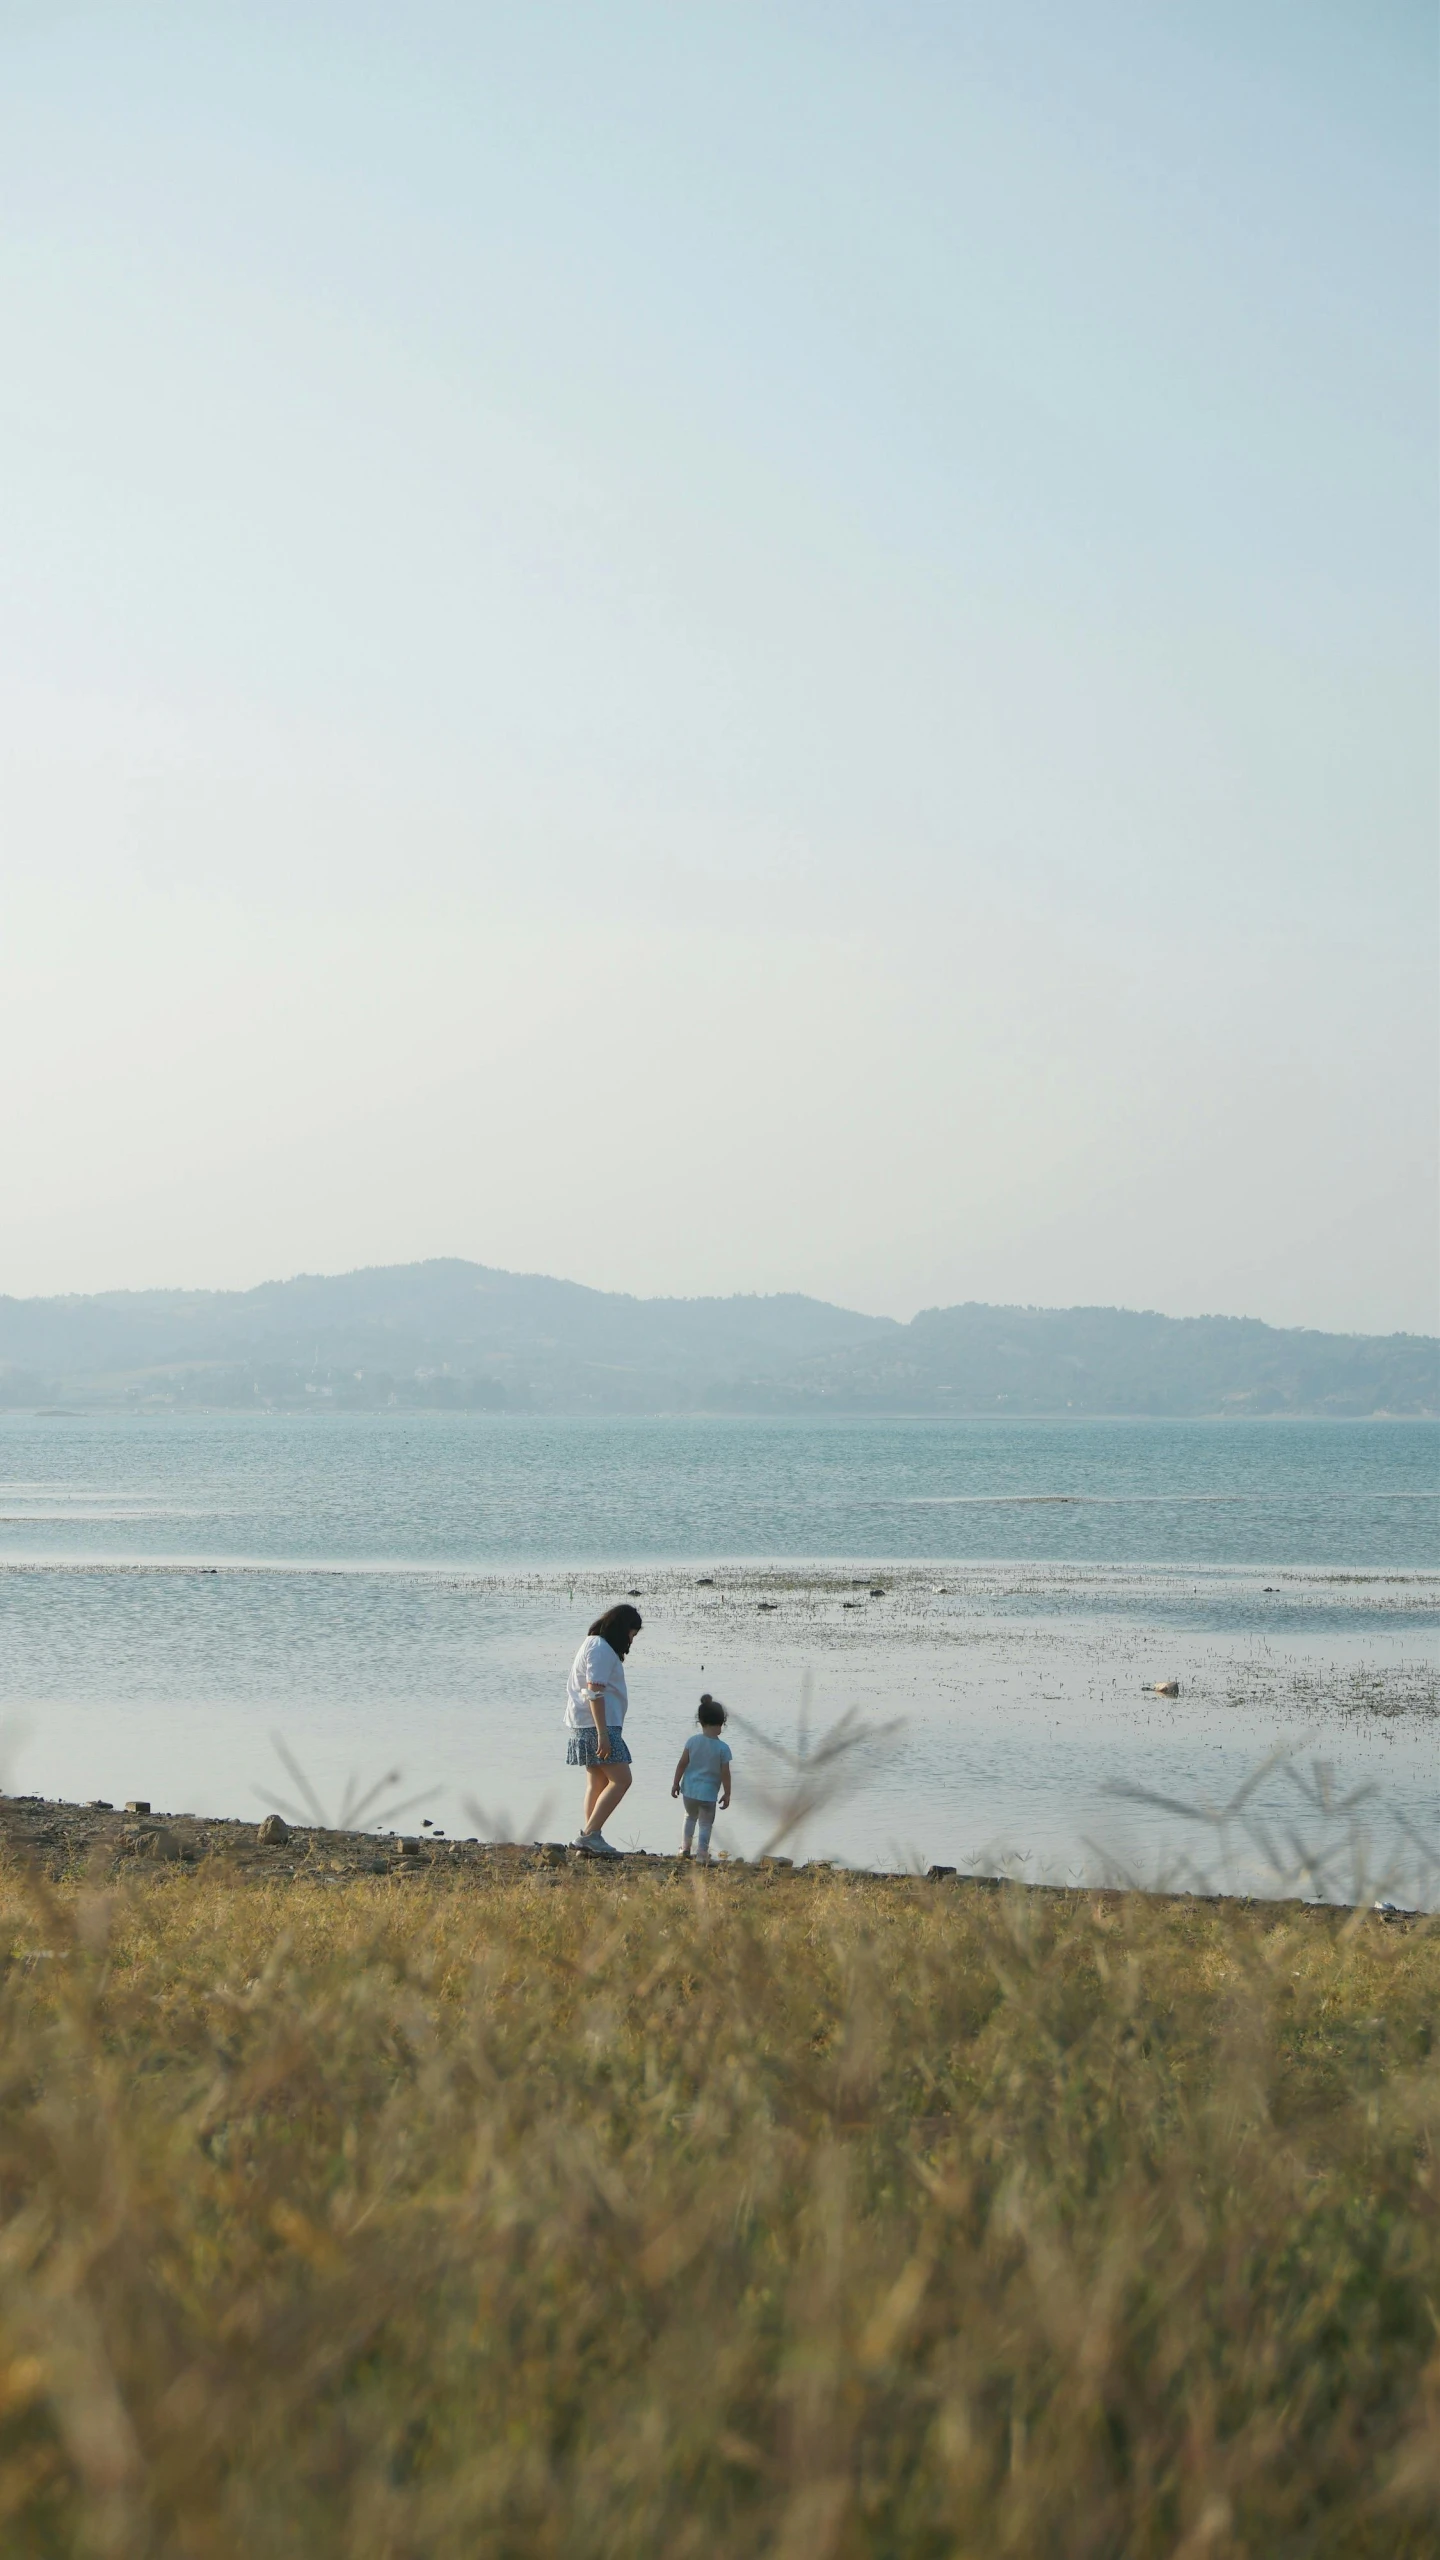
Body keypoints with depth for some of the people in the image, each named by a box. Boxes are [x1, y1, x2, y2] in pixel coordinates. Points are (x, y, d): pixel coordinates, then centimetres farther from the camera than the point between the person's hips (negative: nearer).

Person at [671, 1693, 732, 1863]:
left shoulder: (693, 1741, -6)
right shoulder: (723, 1748, -12)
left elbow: (682, 1764, -2)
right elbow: (725, 1773, -10)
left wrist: (676, 1783, 9)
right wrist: (727, 1794, 2)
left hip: (690, 1790, 3)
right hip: (708, 1793, -3)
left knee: (690, 1817, 26)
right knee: (705, 1824, 8)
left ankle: (686, 1848, 29)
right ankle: (701, 1856, 3)